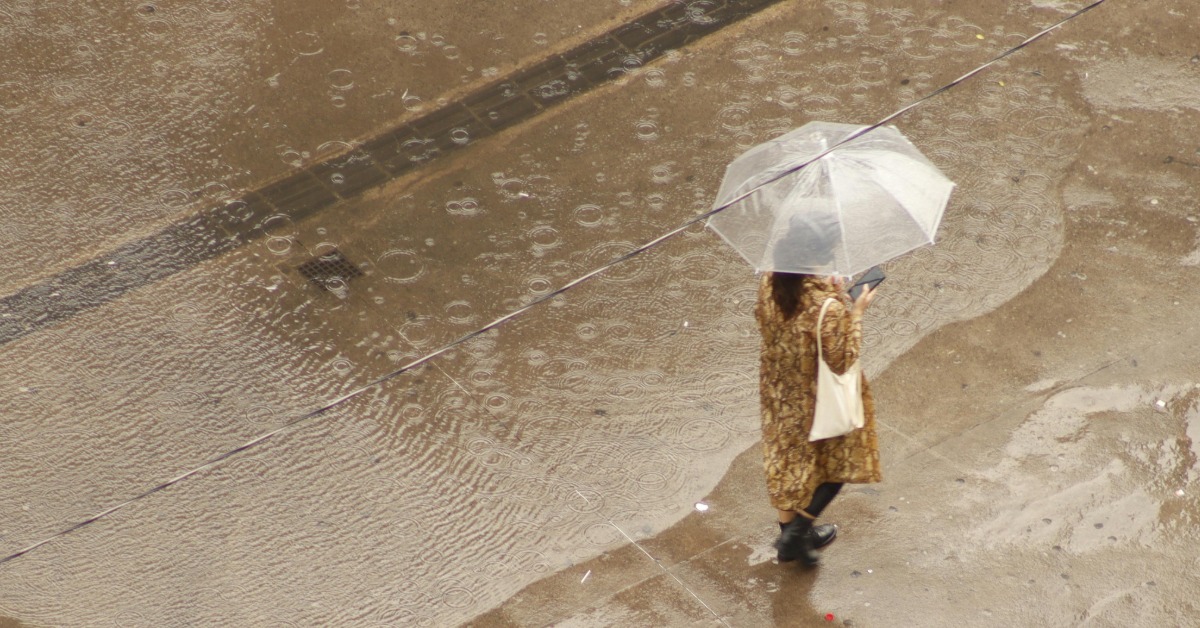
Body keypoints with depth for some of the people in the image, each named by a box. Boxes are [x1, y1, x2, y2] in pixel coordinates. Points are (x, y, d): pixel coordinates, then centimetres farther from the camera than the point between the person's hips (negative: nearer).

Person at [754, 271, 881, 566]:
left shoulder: (769, 282, -17)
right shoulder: (826, 307, -36)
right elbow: (841, 361, -24)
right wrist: (856, 314, -16)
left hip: (778, 393, 6)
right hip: (817, 402, -6)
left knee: (786, 462, 24)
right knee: (839, 463, 21)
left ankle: (789, 533, 42)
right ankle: (798, 532, 22)